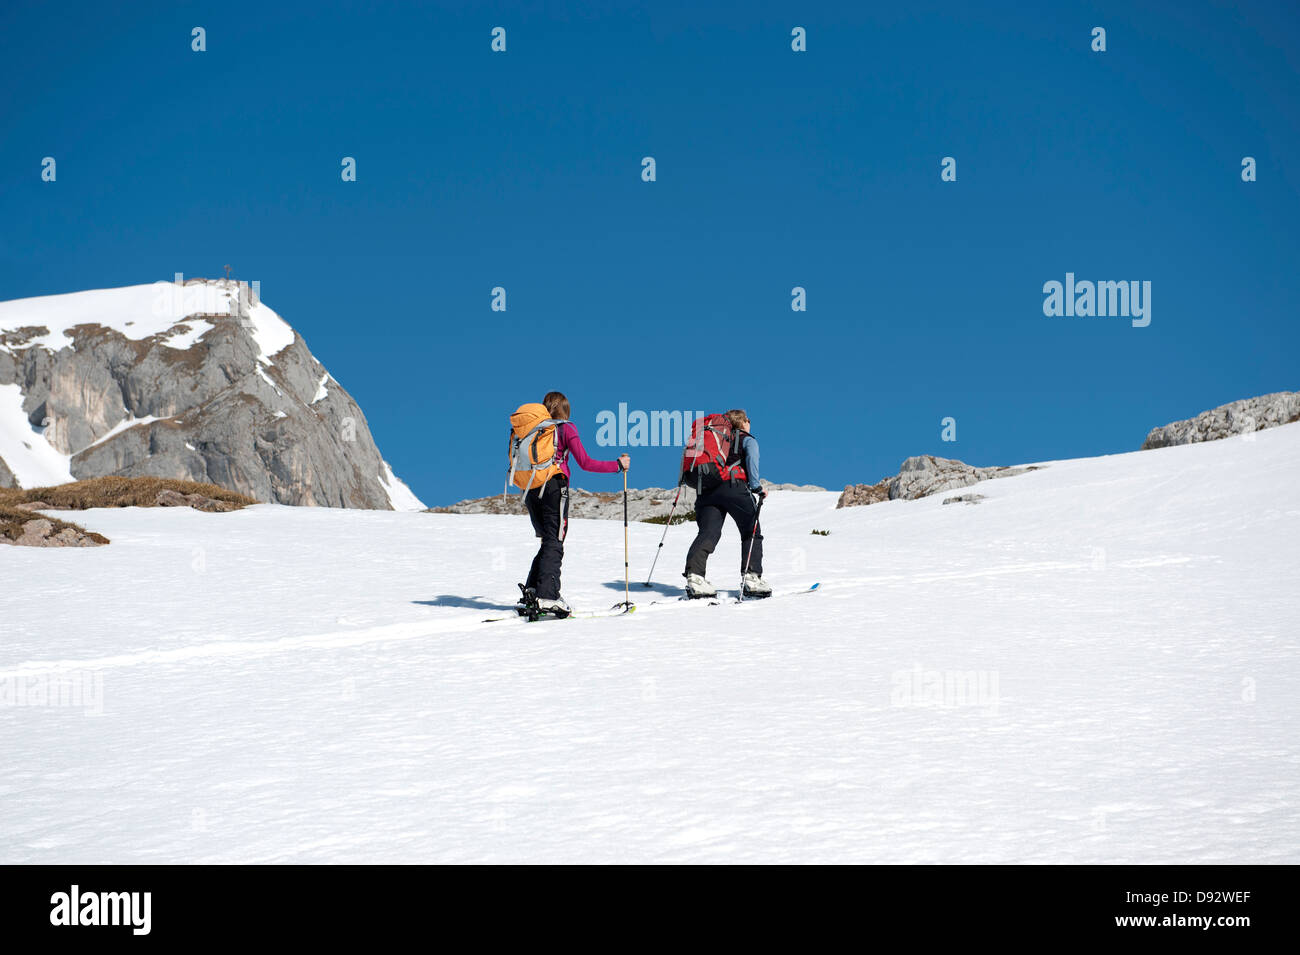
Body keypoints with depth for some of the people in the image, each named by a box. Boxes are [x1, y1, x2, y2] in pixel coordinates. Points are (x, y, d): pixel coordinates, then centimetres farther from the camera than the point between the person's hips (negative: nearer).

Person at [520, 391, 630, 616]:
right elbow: (585, 463, -7)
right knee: (554, 544, -5)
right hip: (554, 487, -5)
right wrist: (618, 465, 1)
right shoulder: (566, 428, 0)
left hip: (531, 490, 5)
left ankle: (529, 594, 6)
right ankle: (547, 596, -18)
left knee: (548, 543, 15)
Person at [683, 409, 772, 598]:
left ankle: (694, 575, -25)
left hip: (707, 489, 4)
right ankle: (751, 577, -5)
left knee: (708, 533, -5)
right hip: (734, 486, -4)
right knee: (752, 533, 7)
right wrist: (757, 488, -3)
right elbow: (752, 461, -3)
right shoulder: (748, 439, 16)